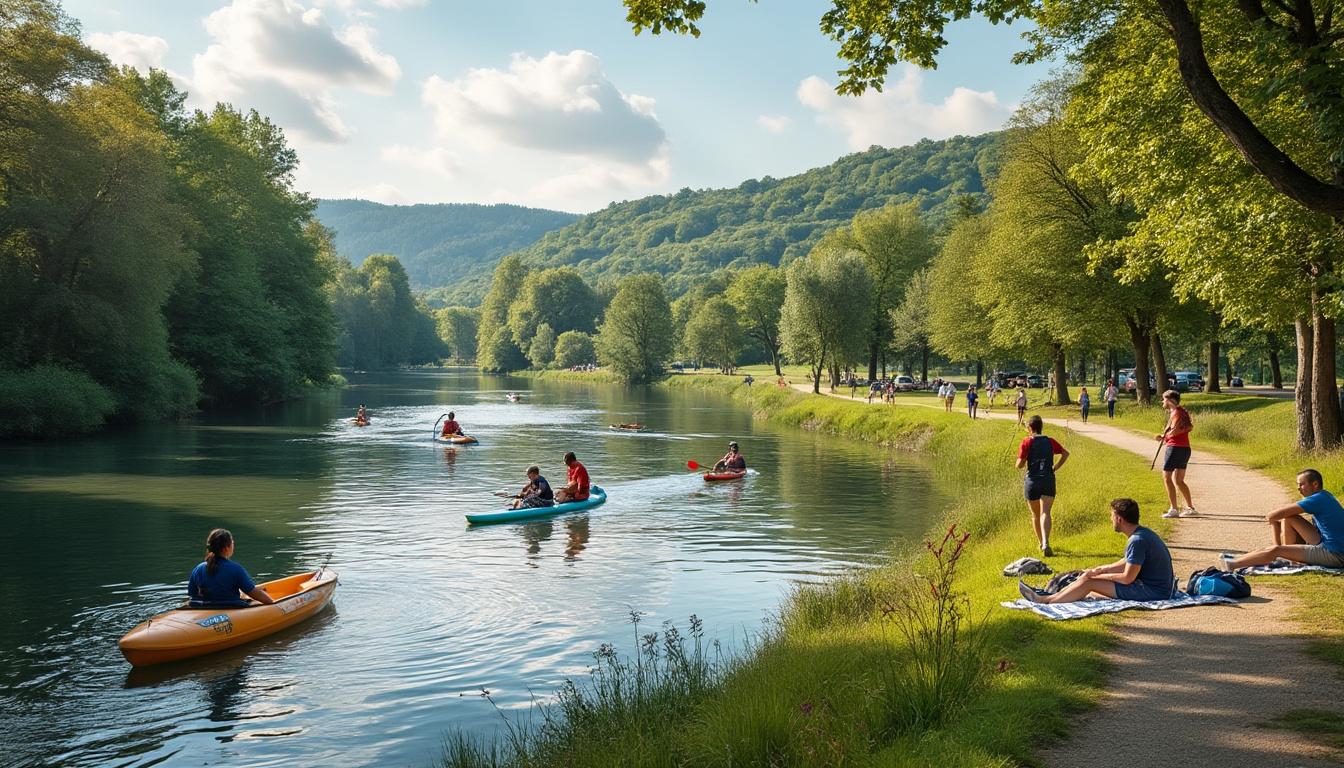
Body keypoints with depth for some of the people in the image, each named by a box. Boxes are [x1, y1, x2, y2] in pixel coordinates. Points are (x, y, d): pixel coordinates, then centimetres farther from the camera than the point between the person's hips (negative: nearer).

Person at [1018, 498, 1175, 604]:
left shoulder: (1137, 541, -23)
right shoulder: (1142, 533, 10)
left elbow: (1127, 578, -22)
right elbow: (1126, 563, 19)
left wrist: (1099, 575, -7)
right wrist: (1098, 570, 12)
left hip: (1153, 592, -10)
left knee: (1088, 582, -9)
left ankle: (1045, 600, 0)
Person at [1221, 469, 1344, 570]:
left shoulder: (1318, 499, -17)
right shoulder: (1325, 496, 14)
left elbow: (1273, 516, -19)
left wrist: (1269, 517, 3)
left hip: (1334, 555, -10)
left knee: (1275, 550, -13)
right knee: (1288, 519, 6)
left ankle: (1231, 564, -8)